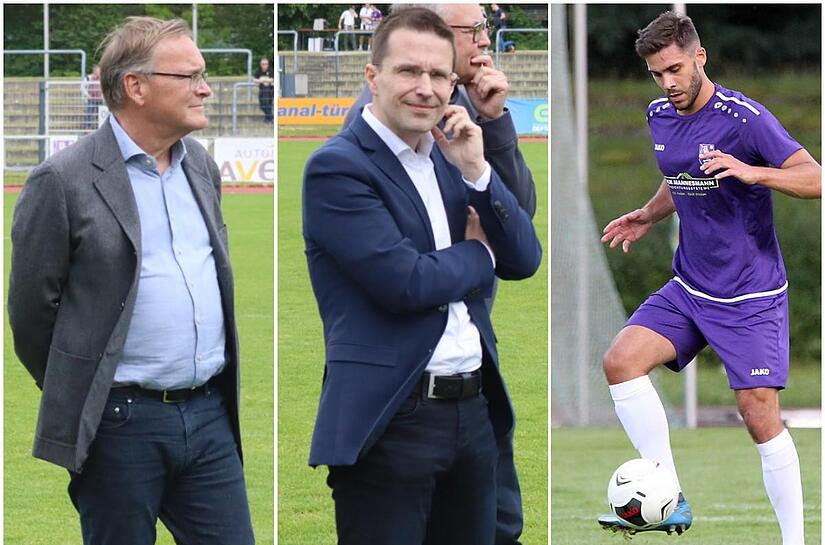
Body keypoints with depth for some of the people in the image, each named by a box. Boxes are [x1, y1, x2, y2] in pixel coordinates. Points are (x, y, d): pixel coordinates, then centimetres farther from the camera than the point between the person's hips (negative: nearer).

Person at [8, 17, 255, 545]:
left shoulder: (202, 166, 12)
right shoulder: (64, 181, -10)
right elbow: (32, 309, -4)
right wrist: (74, 400, 6)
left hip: (209, 415, 6)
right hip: (120, 423, -6)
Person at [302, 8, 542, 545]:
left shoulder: (451, 157, 14)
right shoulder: (337, 167, -10)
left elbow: (525, 259, 9)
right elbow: (404, 282, -19)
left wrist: (477, 171, -4)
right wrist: (479, 254, 0)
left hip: (474, 411, 7)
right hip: (390, 420, -7)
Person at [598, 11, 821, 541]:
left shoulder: (744, 118, -16)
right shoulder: (659, 116, 6)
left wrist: (752, 172, -35)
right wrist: (649, 215, 8)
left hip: (751, 298, -6)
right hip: (688, 288, 6)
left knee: (761, 418, -8)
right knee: (621, 360, -14)